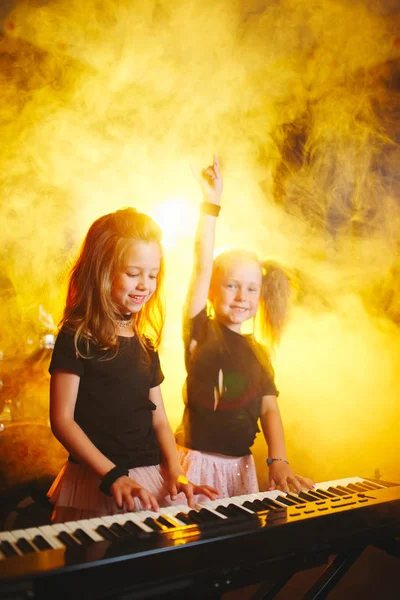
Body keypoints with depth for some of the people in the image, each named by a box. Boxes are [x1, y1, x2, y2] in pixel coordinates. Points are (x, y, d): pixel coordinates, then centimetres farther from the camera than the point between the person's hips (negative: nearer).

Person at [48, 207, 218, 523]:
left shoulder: (145, 345, 11)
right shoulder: (76, 338, -6)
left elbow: (159, 420, 12)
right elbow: (62, 419, -10)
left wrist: (176, 474, -3)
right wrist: (113, 476, -18)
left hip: (154, 480, 5)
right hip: (98, 484, -5)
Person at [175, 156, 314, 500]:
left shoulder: (259, 352, 6)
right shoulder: (200, 332, -6)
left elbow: (269, 410, 2)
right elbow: (202, 267, -15)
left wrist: (278, 461, -12)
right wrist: (211, 204, -18)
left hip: (242, 467, 5)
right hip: (198, 460, -4)